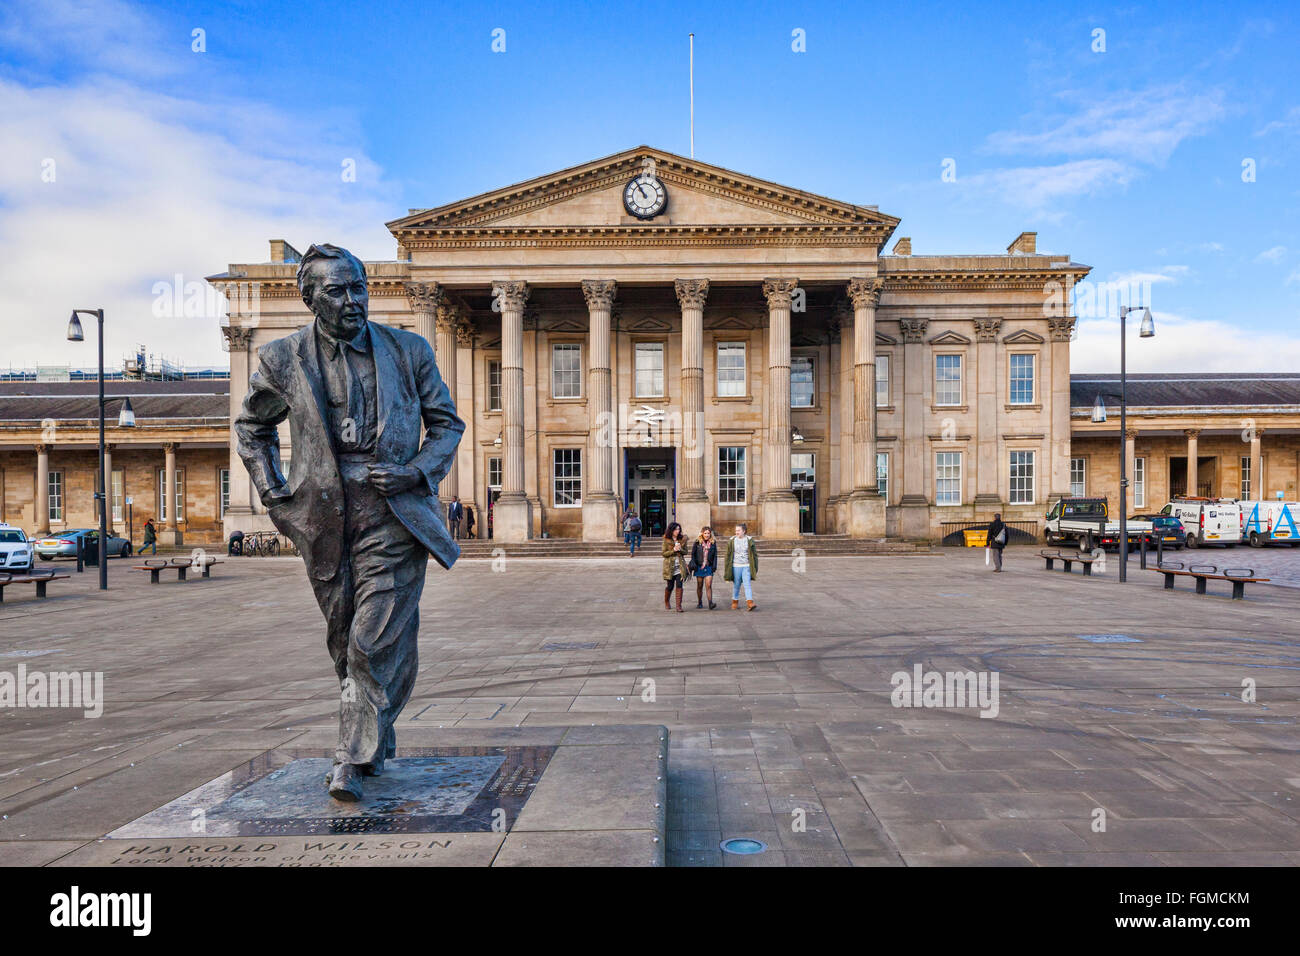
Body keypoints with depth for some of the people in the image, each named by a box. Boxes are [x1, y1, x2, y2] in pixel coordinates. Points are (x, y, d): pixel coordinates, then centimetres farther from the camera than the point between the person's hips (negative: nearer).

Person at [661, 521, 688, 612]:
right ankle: (666, 603, 31)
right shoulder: (666, 540, -3)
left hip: (680, 566, 2)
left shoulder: (682, 539, 6)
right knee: (670, 586, 6)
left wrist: (680, 549, -11)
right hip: (670, 566, -2)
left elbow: (686, 552, 10)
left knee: (679, 586, -7)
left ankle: (679, 606, -6)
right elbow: (664, 553, -4)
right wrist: (673, 550, -16)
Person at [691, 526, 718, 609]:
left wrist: (714, 565, -1)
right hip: (699, 567, 0)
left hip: (709, 567, 0)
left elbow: (715, 555, 8)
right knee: (699, 586, 9)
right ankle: (699, 602, 23)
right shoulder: (697, 542, -1)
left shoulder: (713, 543, 4)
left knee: (709, 585, -10)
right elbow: (692, 554, 3)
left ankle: (710, 603, -14)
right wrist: (693, 564, -7)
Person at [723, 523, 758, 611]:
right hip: (736, 566, 1)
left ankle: (750, 603, -15)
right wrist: (726, 569, 5)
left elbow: (754, 555, 6)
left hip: (747, 566, -1)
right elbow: (728, 555, 6)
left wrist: (755, 568, 4)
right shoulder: (731, 541, 2)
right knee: (736, 585, 8)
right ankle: (735, 602, 21)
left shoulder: (749, 540, 1)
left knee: (747, 584, -10)